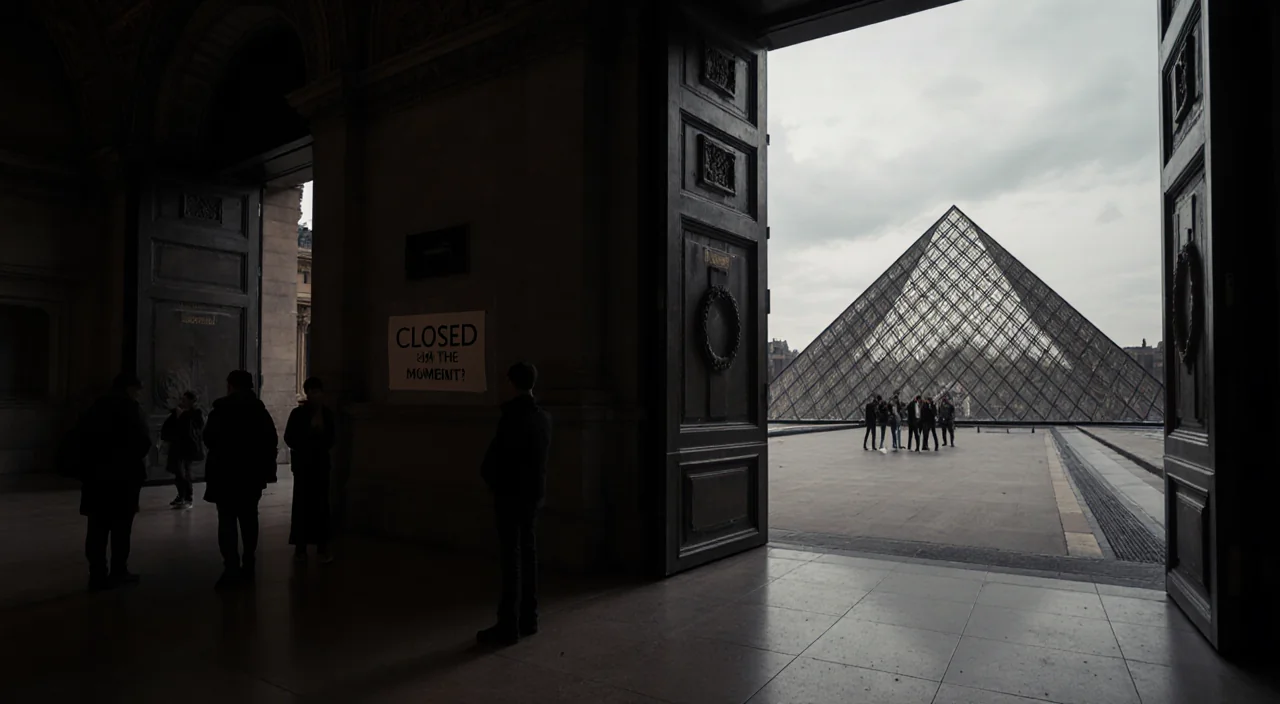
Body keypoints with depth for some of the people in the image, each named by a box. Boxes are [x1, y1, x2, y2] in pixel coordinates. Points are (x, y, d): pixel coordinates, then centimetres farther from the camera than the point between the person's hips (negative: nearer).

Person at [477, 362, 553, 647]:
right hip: (534, 493, 8)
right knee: (528, 555, 12)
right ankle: (528, 619, 20)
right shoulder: (543, 417, 5)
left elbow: (495, 458, -16)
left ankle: (509, 625, 2)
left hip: (512, 495, -8)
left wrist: (492, 481, 5)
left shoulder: (512, 417, -20)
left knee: (511, 559, -3)